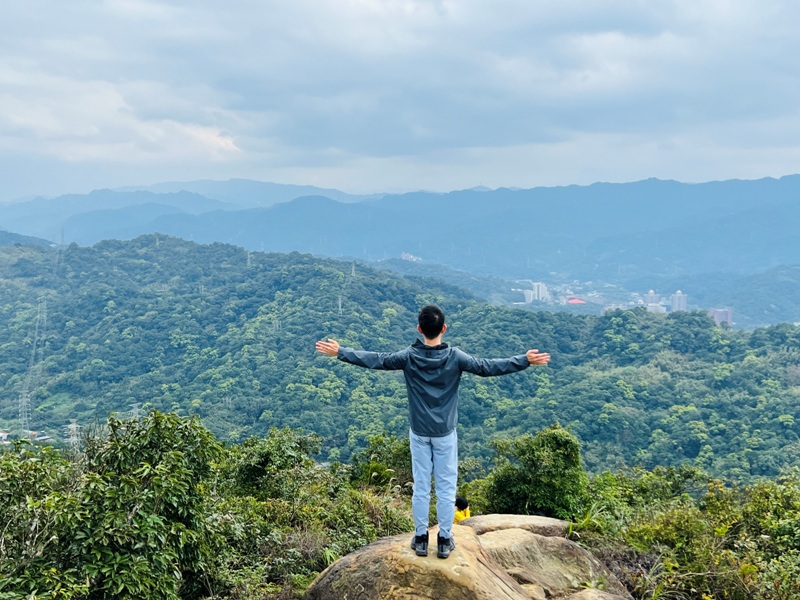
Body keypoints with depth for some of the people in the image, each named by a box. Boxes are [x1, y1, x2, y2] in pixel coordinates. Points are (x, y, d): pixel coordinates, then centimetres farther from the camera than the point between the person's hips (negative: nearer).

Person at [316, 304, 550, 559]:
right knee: (446, 487, 8)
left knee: (420, 486, 10)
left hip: (419, 432, 1)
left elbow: (374, 360, -6)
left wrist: (339, 352, 2)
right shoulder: (454, 357, -13)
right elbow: (487, 367, -13)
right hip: (445, 433, -1)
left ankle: (420, 538, 17)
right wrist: (526, 361, -8)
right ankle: (444, 540, 15)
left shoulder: (409, 356, -10)